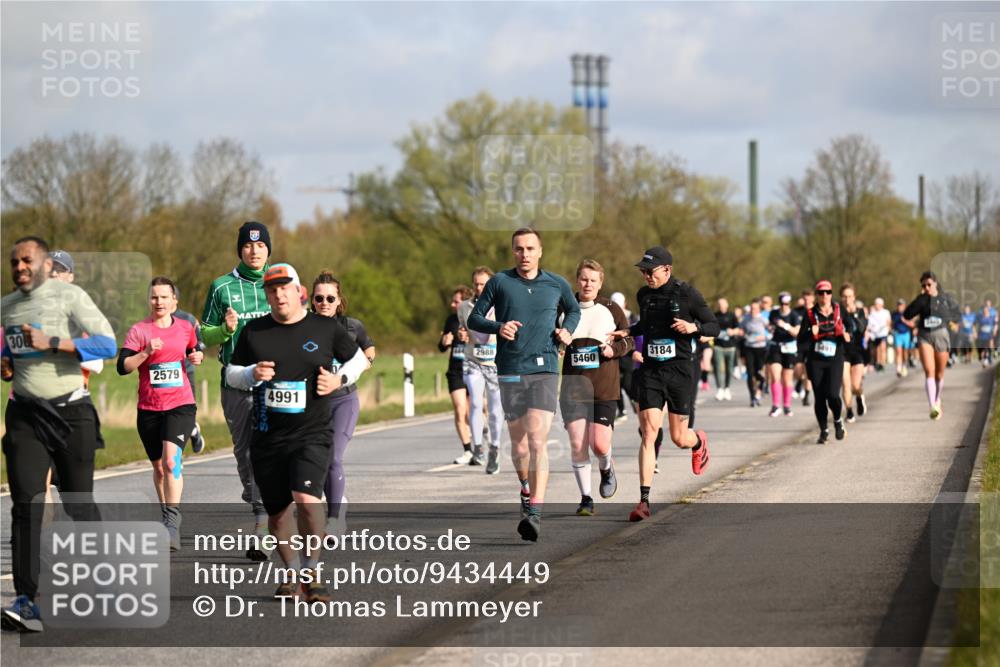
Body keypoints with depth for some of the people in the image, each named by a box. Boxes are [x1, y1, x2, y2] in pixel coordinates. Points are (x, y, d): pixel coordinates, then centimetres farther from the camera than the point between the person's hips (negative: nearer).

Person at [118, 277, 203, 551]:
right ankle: (166, 516, 34)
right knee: (158, 466, 13)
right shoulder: (139, 330, -2)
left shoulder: (186, 327, 6)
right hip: (149, 408, 1)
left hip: (180, 404, -1)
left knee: (171, 459, -21)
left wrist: (196, 357, 4)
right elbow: (123, 366, -11)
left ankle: (172, 524, -26)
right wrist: (146, 353, -24)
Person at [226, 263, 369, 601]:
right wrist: (252, 374, -7)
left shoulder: (326, 328, 2)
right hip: (267, 436, 3)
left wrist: (340, 379, -3)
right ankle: (291, 572, 27)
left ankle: (311, 572, -13)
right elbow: (231, 373, 15)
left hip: (312, 434, -3)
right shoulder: (253, 332, 6)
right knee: (277, 510, 8)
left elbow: (358, 359, 16)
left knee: (307, 498, -23)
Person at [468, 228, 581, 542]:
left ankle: (534, 513, -22)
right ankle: (526, 489, 39)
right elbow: (474, 319, 8)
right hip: (510, 372, 1)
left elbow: (573, 310, 27)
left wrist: (567, 329, 6)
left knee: (537, 441, -15)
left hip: (545, 370, -1)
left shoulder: (557, 285, 7)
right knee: (519, 443, 9)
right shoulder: (499, 282, 4)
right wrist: (498, 327, -12)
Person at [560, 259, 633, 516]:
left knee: (599, 444, -8)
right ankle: (585, 498, 5)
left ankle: (606, 469, 28)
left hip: (605, 388, -1)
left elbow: (629, 340, 9)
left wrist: (614, 349, -10)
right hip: (573, 386, 1)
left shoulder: (611, 310, 3)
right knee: (577, 444, -8)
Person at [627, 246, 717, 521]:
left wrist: (694, 327, -20)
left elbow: (714, 327, -1)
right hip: (650, 372, 3)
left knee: (679, 438, 6)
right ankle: (644, 501, -12)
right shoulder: (644, 295, 7)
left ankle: (699, 442, 45)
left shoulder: (687, 294, -7)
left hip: (680, 371, -3)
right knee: (649, 434, -10)